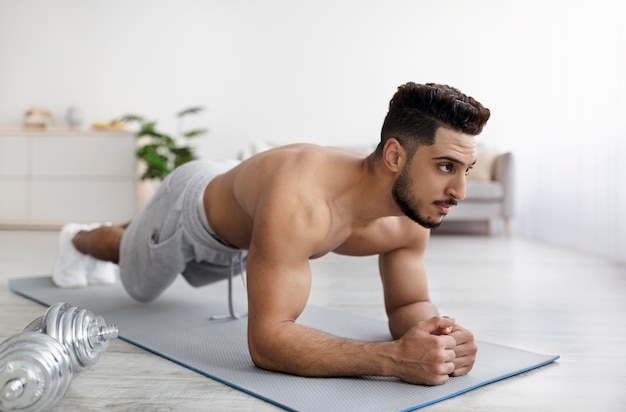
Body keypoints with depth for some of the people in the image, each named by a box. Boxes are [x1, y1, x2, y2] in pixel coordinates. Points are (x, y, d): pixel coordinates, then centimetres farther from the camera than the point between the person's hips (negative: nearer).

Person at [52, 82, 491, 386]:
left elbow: (408, 305, -17)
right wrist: (391, 357, -59)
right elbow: (266, 339, -51)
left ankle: (121, 238, 71)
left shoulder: (411, 212, -29)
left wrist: (431, 332, -40)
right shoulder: (299, 201, -51)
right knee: (140, 287, 27)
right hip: (192, 201, -5)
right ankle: (80, 239, 59)